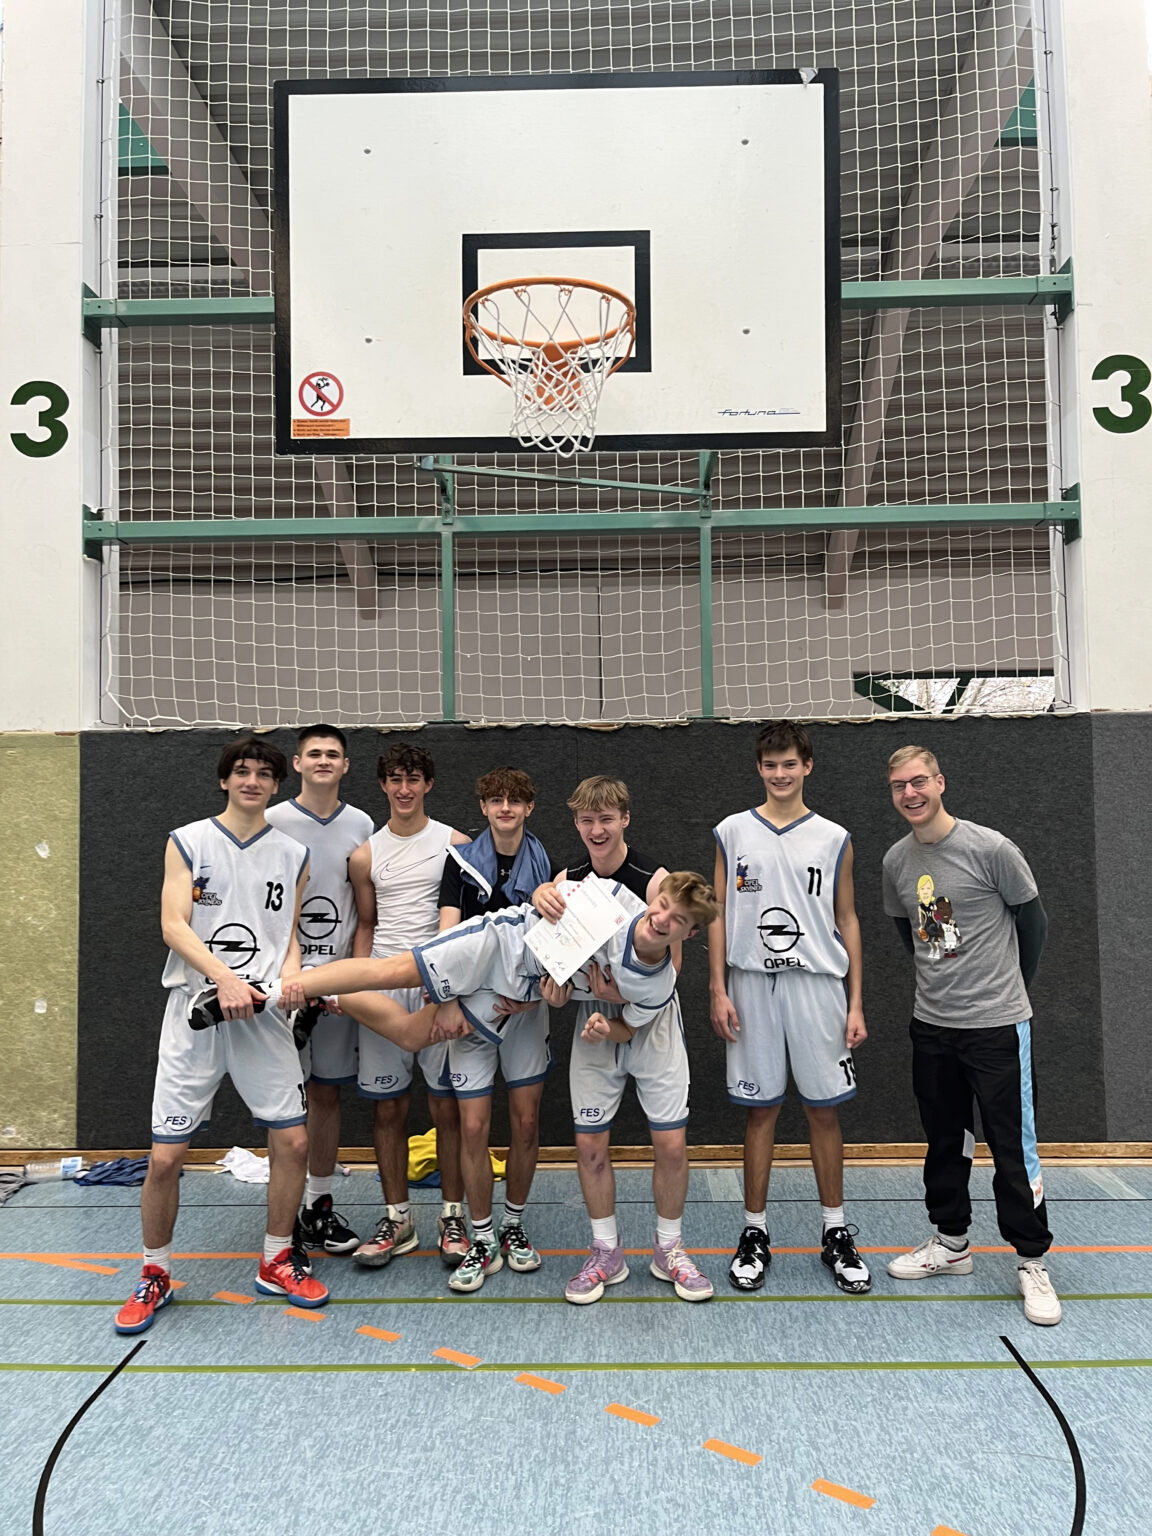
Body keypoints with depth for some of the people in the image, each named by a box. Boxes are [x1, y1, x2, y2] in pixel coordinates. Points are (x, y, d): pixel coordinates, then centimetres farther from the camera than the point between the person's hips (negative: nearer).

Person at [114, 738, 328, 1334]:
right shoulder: (187, 842, 3)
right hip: (194, 1011, -2)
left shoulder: (293, 855, 11)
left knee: (293, 1141, 0)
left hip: (263, 1016, 3)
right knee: (165, 1156, -2)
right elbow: (173, 925, -8)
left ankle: (276, 1263, 22)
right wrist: (224, 979, -22)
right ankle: (154, 1276, 21)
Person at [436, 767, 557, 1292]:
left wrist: (534, 990, -16)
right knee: (473, 1127, -1)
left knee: (526, 1121, 7)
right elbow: (448, 932, -10)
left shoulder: (544, 865, 2)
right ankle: (482, 1241, 15)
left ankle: (514, 1226, 27)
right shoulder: (461, 859, -2)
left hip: (525, 1004, 1)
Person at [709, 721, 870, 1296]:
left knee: (823, 1109, 5)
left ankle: (835, 1233, 19)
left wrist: (856, 1003, 4)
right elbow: (718, 914, 5)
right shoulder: (732, 832, 5)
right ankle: (755, 1233, 17)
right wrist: (718, 990, -2)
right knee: (760, 1109, 5)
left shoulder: (833, 839, 6)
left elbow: (847, 921, 8)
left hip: (817, 985, 0)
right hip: (752, 985, 0)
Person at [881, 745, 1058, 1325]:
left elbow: (1032, 919, -1)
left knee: (1013, 1146, 0)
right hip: (932, 1024, 5)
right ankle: (951, 1242, 31)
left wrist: (1008, 987, 10)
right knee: (944, 1139, 16)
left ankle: (1031, 1262, 15)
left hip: (998, 1024, -5)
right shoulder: (896, 862, 2)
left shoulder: (990, 849, -13)